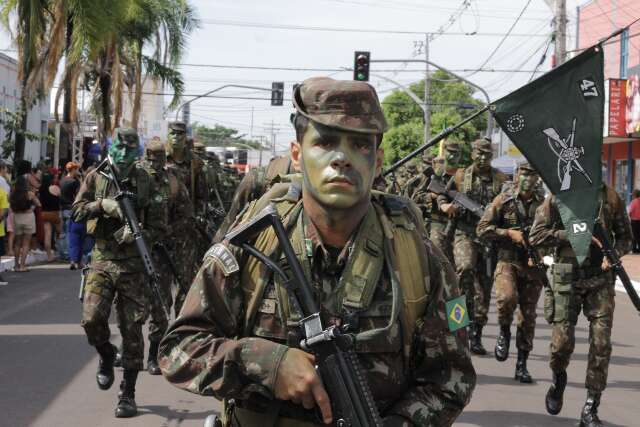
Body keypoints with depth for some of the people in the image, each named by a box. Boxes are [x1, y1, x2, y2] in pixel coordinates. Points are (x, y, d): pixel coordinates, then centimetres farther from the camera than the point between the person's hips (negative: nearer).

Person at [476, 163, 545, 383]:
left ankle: (522, 365, 15)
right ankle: (504, 332, 3)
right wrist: (510, 233, -12)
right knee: (507, 298, -28)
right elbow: (482, 229, -1)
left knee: (528, 315, 4)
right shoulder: (503, 200, 1)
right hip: (507, 261, -2)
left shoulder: (542, 204, 8)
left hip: (532, 265, 2)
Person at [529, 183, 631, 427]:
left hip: (600, 280, 1)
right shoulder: (556, 198, 0)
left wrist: (614, 254, -8)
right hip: (567, 280, -1)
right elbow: (536, 236, -6)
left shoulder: (610, 198, 5)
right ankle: (558, 380, 32)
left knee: (601, 344, -5)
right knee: (563, 341, -3)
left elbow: (625, 236, 13)